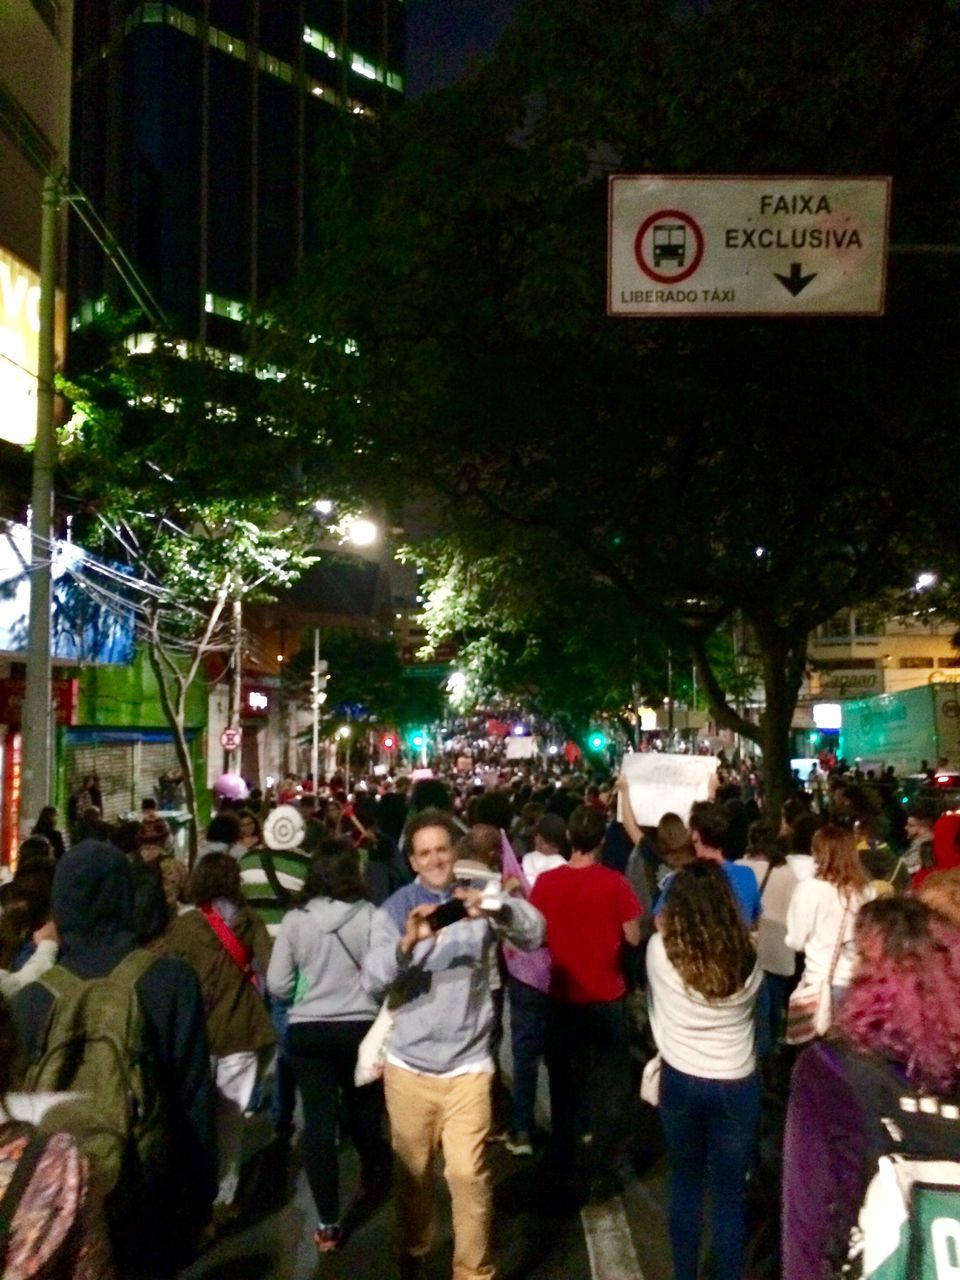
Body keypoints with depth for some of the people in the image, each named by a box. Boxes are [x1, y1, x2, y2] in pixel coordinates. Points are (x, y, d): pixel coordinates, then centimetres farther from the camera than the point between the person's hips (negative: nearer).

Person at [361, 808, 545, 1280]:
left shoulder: (481, 900, -2)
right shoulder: (395, 909, -3)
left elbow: (534, 932, -18)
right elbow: (372, 981, -14)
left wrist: (496, 911, -38)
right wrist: (406, 943, -33)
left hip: (468, 1064, -1)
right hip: (408, 1065, 1)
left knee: (468, 1173, -2)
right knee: (411, 1171, 14)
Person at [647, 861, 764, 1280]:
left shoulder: (659, 950, -12)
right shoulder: (747, 957, -10)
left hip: (680, 1082, 1)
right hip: (736, 1086, 0)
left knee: (685, 1185, 18)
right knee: (730, 1194, 11)